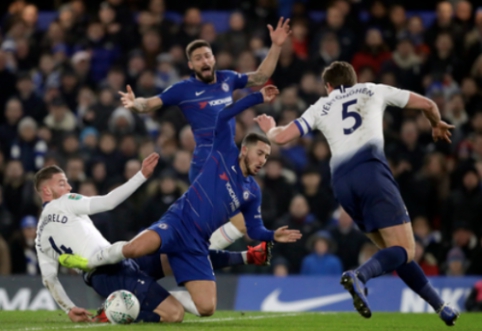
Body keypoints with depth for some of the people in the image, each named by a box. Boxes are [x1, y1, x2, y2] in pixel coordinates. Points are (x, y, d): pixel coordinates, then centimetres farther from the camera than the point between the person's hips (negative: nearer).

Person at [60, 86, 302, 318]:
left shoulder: (252, 192, 16)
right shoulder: (225, 154, 5)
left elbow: (254, 230, 19)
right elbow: (222, 118, -6)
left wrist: (273, 236, -1)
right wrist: (258, 98, -6)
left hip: (197, 246, 5)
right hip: (178, 222, -5)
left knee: (206, 308, -12)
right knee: (137, 248, -37)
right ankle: (88, 263, -8)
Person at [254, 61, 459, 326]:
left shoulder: (321, 107, 24)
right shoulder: (373, 91, 23)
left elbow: (281, 137, 18)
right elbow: (427, 104, 28)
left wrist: (270, 129, 42)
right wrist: (437, 125, 49)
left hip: (341, 181, 4)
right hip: (370, 170, -3)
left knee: (394, 251, 15)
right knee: (405, 251, -8)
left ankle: (440, 306, 13)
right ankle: (359, 276, -37)